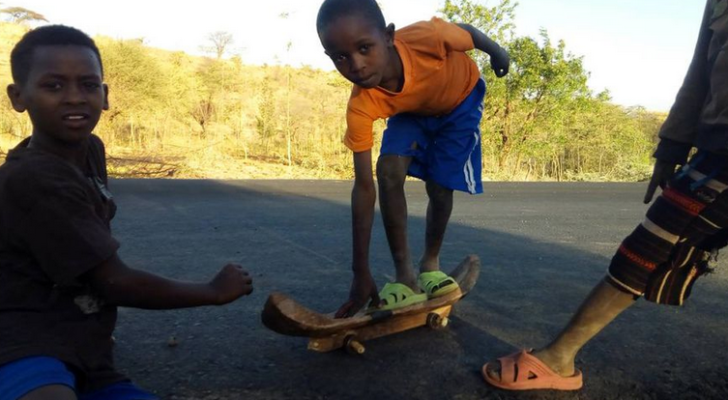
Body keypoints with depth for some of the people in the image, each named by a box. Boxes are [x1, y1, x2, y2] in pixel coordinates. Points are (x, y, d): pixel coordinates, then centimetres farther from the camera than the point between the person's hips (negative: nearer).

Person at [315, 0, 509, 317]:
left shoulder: (427, 38, -44)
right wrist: (361, 274, -33)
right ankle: (405, 276, -8)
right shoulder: (360, 108, -36)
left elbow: (468, 31, -19)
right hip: (411, 110, 1)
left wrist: (496, 52, 5)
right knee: (389, 172, -21)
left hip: (461, 100, 0)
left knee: (439, 186, -7)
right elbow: (363, 187, -33)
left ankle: (430, 263, 19)